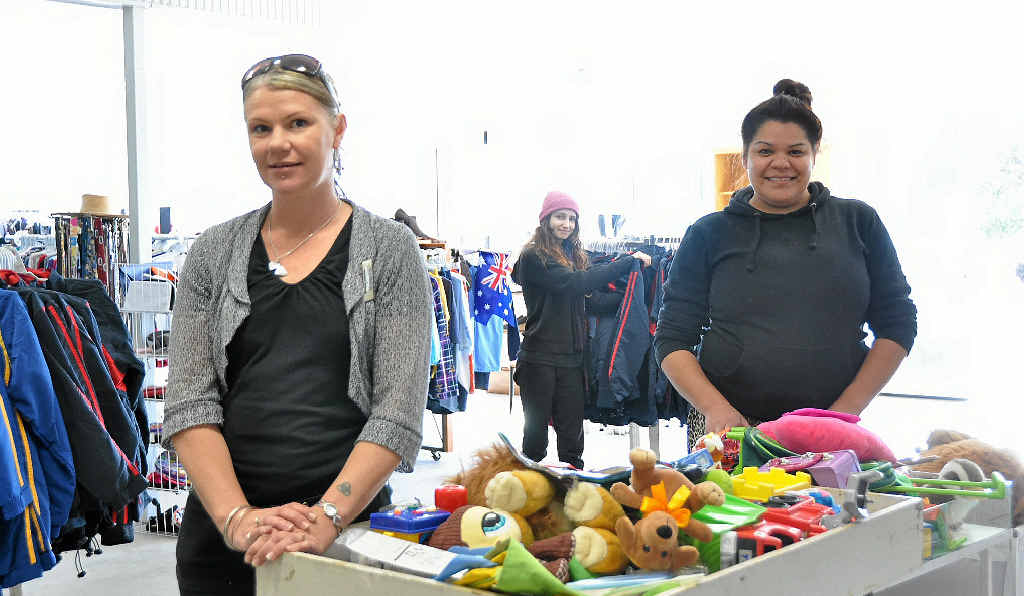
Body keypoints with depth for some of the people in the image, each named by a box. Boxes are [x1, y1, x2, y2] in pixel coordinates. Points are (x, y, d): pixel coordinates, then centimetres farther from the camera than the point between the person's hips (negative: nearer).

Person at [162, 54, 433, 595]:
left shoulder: (389, 249, -2)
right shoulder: (214, 253, 4)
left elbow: (398, 412, -9)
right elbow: (189, 403, -2)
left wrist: (326, 517, -19)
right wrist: (237, 517, -15)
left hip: (349, 522, -2)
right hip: (222, 525, 2)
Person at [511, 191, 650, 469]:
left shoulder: (575, 256, 16)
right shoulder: (533, 257, -7)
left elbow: (586, 299, 10)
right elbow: (572, 284, -20)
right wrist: (628, 262, -17)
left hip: (571, 359, 6)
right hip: (540, 359, -6)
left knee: (571, 435, 7)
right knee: (536, 435, 1)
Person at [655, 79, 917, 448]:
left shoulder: (857, 222, 9)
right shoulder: (709, 234, 7)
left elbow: (897, 324, 8)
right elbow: (672, 340, 5)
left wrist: (847, 409, -4)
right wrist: (715, 407, -12)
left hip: (830, 433, 1)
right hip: (731, 429, 0)